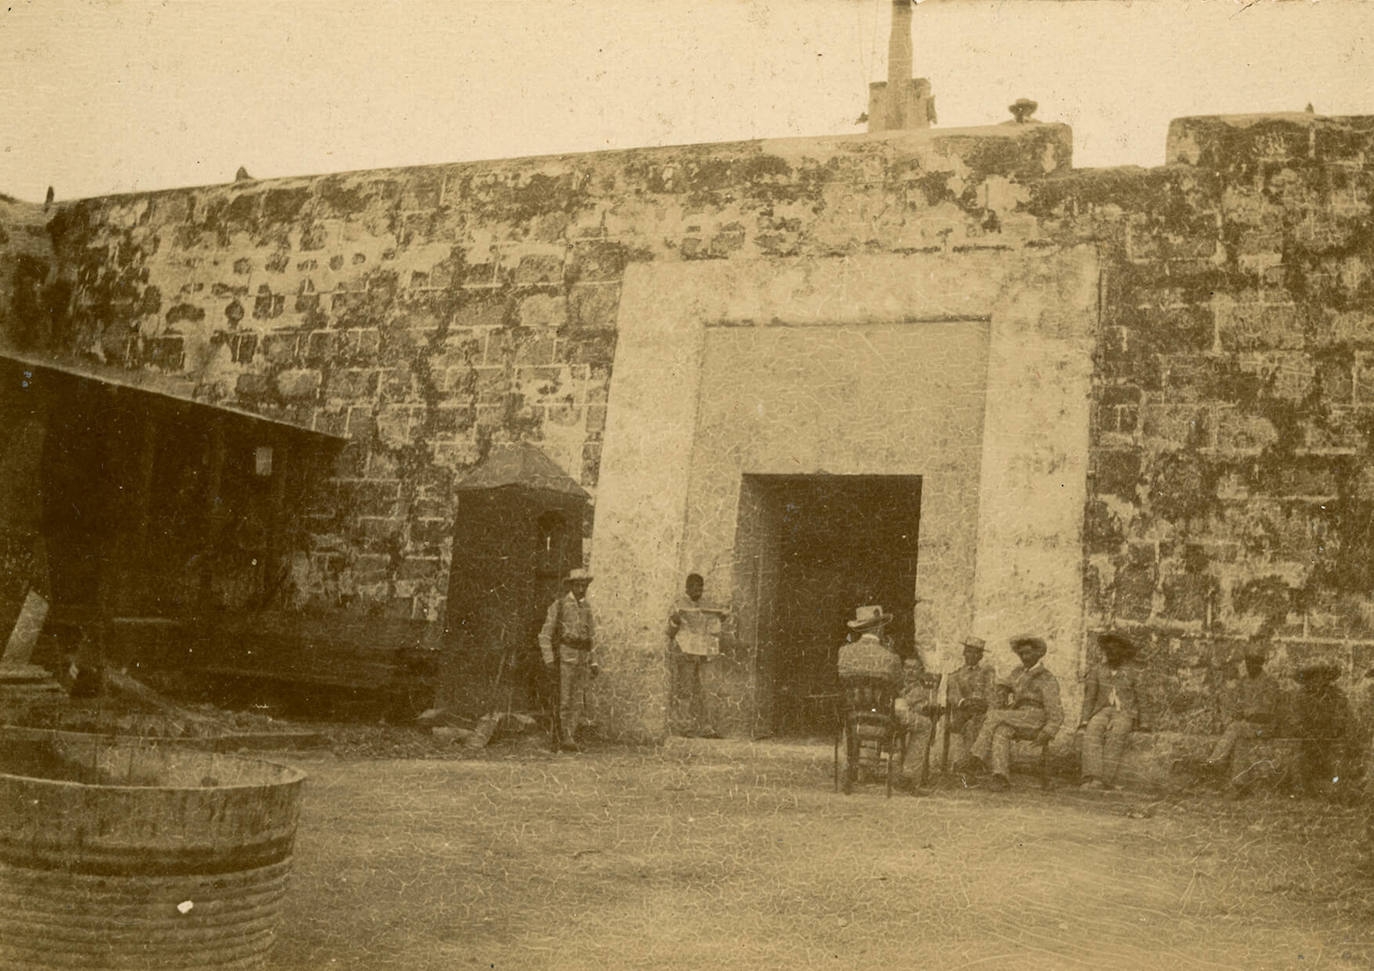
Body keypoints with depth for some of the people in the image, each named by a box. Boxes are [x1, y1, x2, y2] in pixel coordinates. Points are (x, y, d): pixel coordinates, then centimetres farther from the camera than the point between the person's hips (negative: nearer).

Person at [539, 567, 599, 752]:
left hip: (583, 659, 6)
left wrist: (594, 662, 13)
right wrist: (548, 660, -14)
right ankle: (565, 739, -5)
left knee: (578, 702, 4)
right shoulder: (558, 606, -4)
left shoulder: (588, 607, 13)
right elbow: (545, 635, -3)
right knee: (566, 700, -8)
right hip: (565, 658, -5)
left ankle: (570, 738, 10)